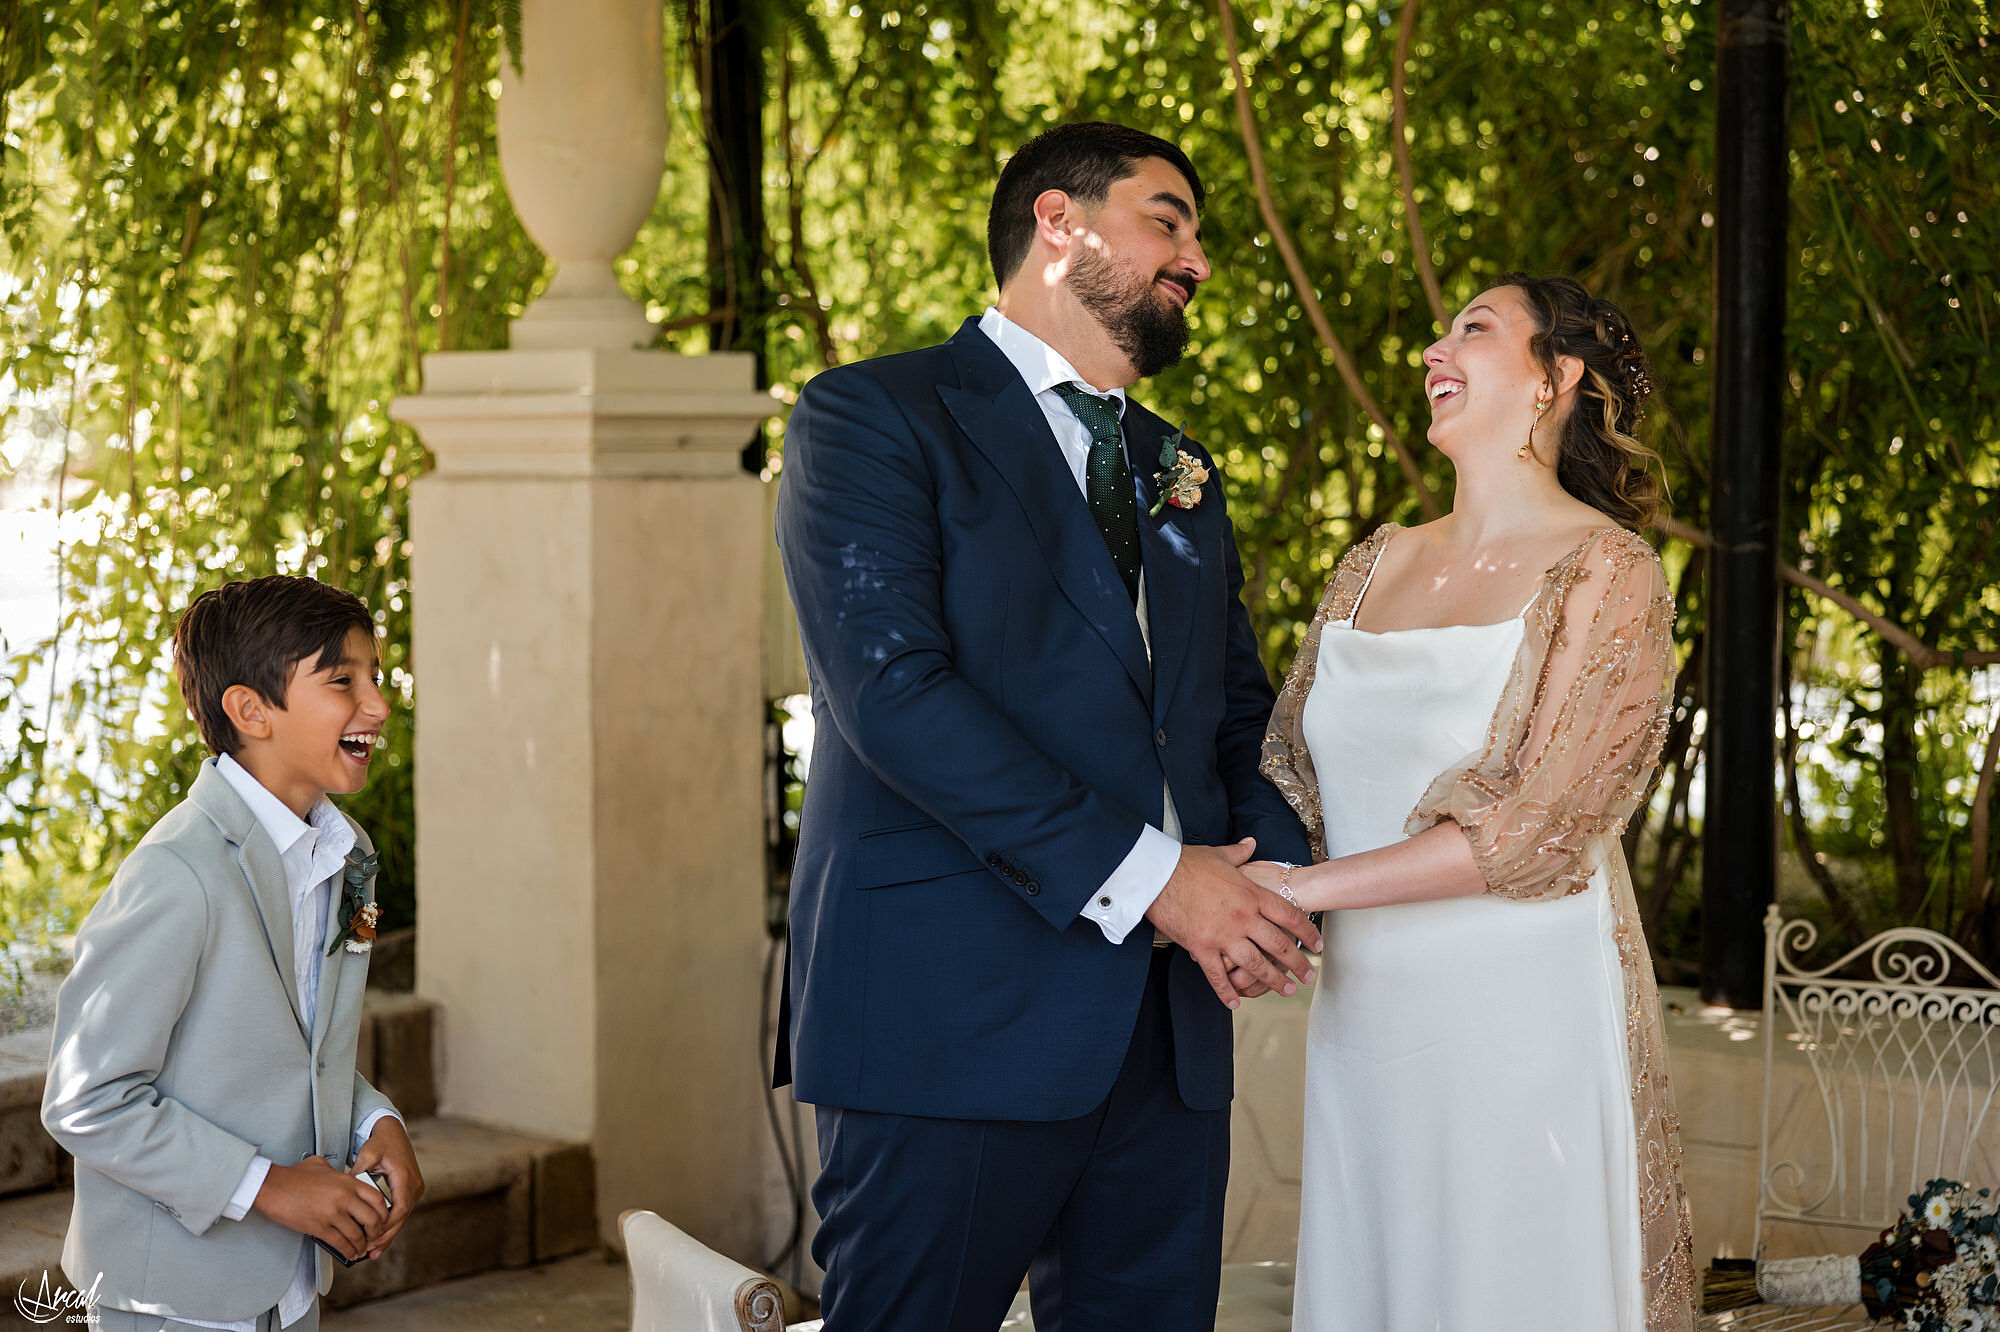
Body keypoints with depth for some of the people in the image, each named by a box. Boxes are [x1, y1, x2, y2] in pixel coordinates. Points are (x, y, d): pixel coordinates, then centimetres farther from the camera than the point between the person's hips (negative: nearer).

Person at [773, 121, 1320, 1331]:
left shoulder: (1183, 479, 23)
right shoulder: (873, 417, -1)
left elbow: (1242, 716, 23)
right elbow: (892, 686, -14)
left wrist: (1273, 880, -1)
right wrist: (1144, 878, -16)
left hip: (1168, 1026, 7)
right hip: (958, 1017, -6)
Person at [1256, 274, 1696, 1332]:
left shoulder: (1606, 572, -6)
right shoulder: (1374, 567, 14)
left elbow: (1541, 827, -14)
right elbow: (1292, 769, 14)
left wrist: (1312, 886, -13)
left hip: (1523, 1020, -5)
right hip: (1364, 1017, 5)